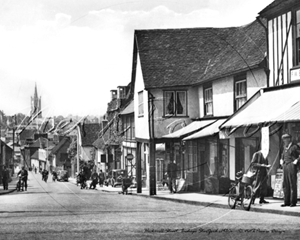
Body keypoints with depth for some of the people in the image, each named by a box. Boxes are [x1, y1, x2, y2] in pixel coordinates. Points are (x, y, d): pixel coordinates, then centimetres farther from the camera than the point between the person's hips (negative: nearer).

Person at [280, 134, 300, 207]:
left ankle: (293, 202, -3)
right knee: (285, 185, 5)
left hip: (292, 166, -8)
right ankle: (287, 202, 8)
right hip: (285, 166, 8)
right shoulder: (285, 147, 18)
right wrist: (282, 160, 20)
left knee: (293, 185, -5)